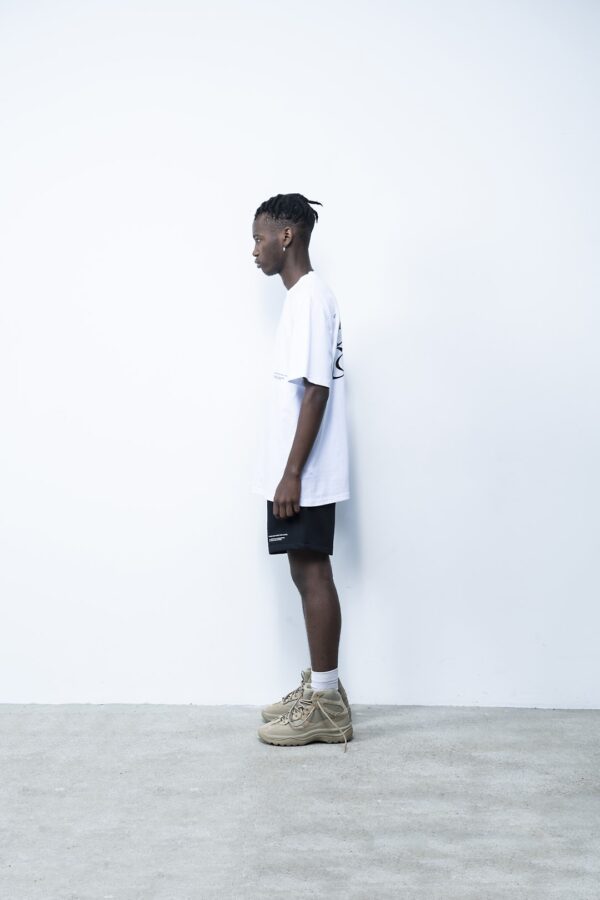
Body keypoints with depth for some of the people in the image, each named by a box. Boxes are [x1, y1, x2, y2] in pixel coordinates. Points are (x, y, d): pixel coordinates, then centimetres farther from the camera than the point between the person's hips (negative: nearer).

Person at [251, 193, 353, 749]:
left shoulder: (310, 298, -14)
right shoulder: (304, 297, 16)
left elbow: (317, 391, -21)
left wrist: (292, 473, -22)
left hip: (304, 474, -10)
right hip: (297, 473, 10)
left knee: (312, 574, -5)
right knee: (307, 573, 13)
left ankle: (326, 706, 3)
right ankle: (319, 688, 22)